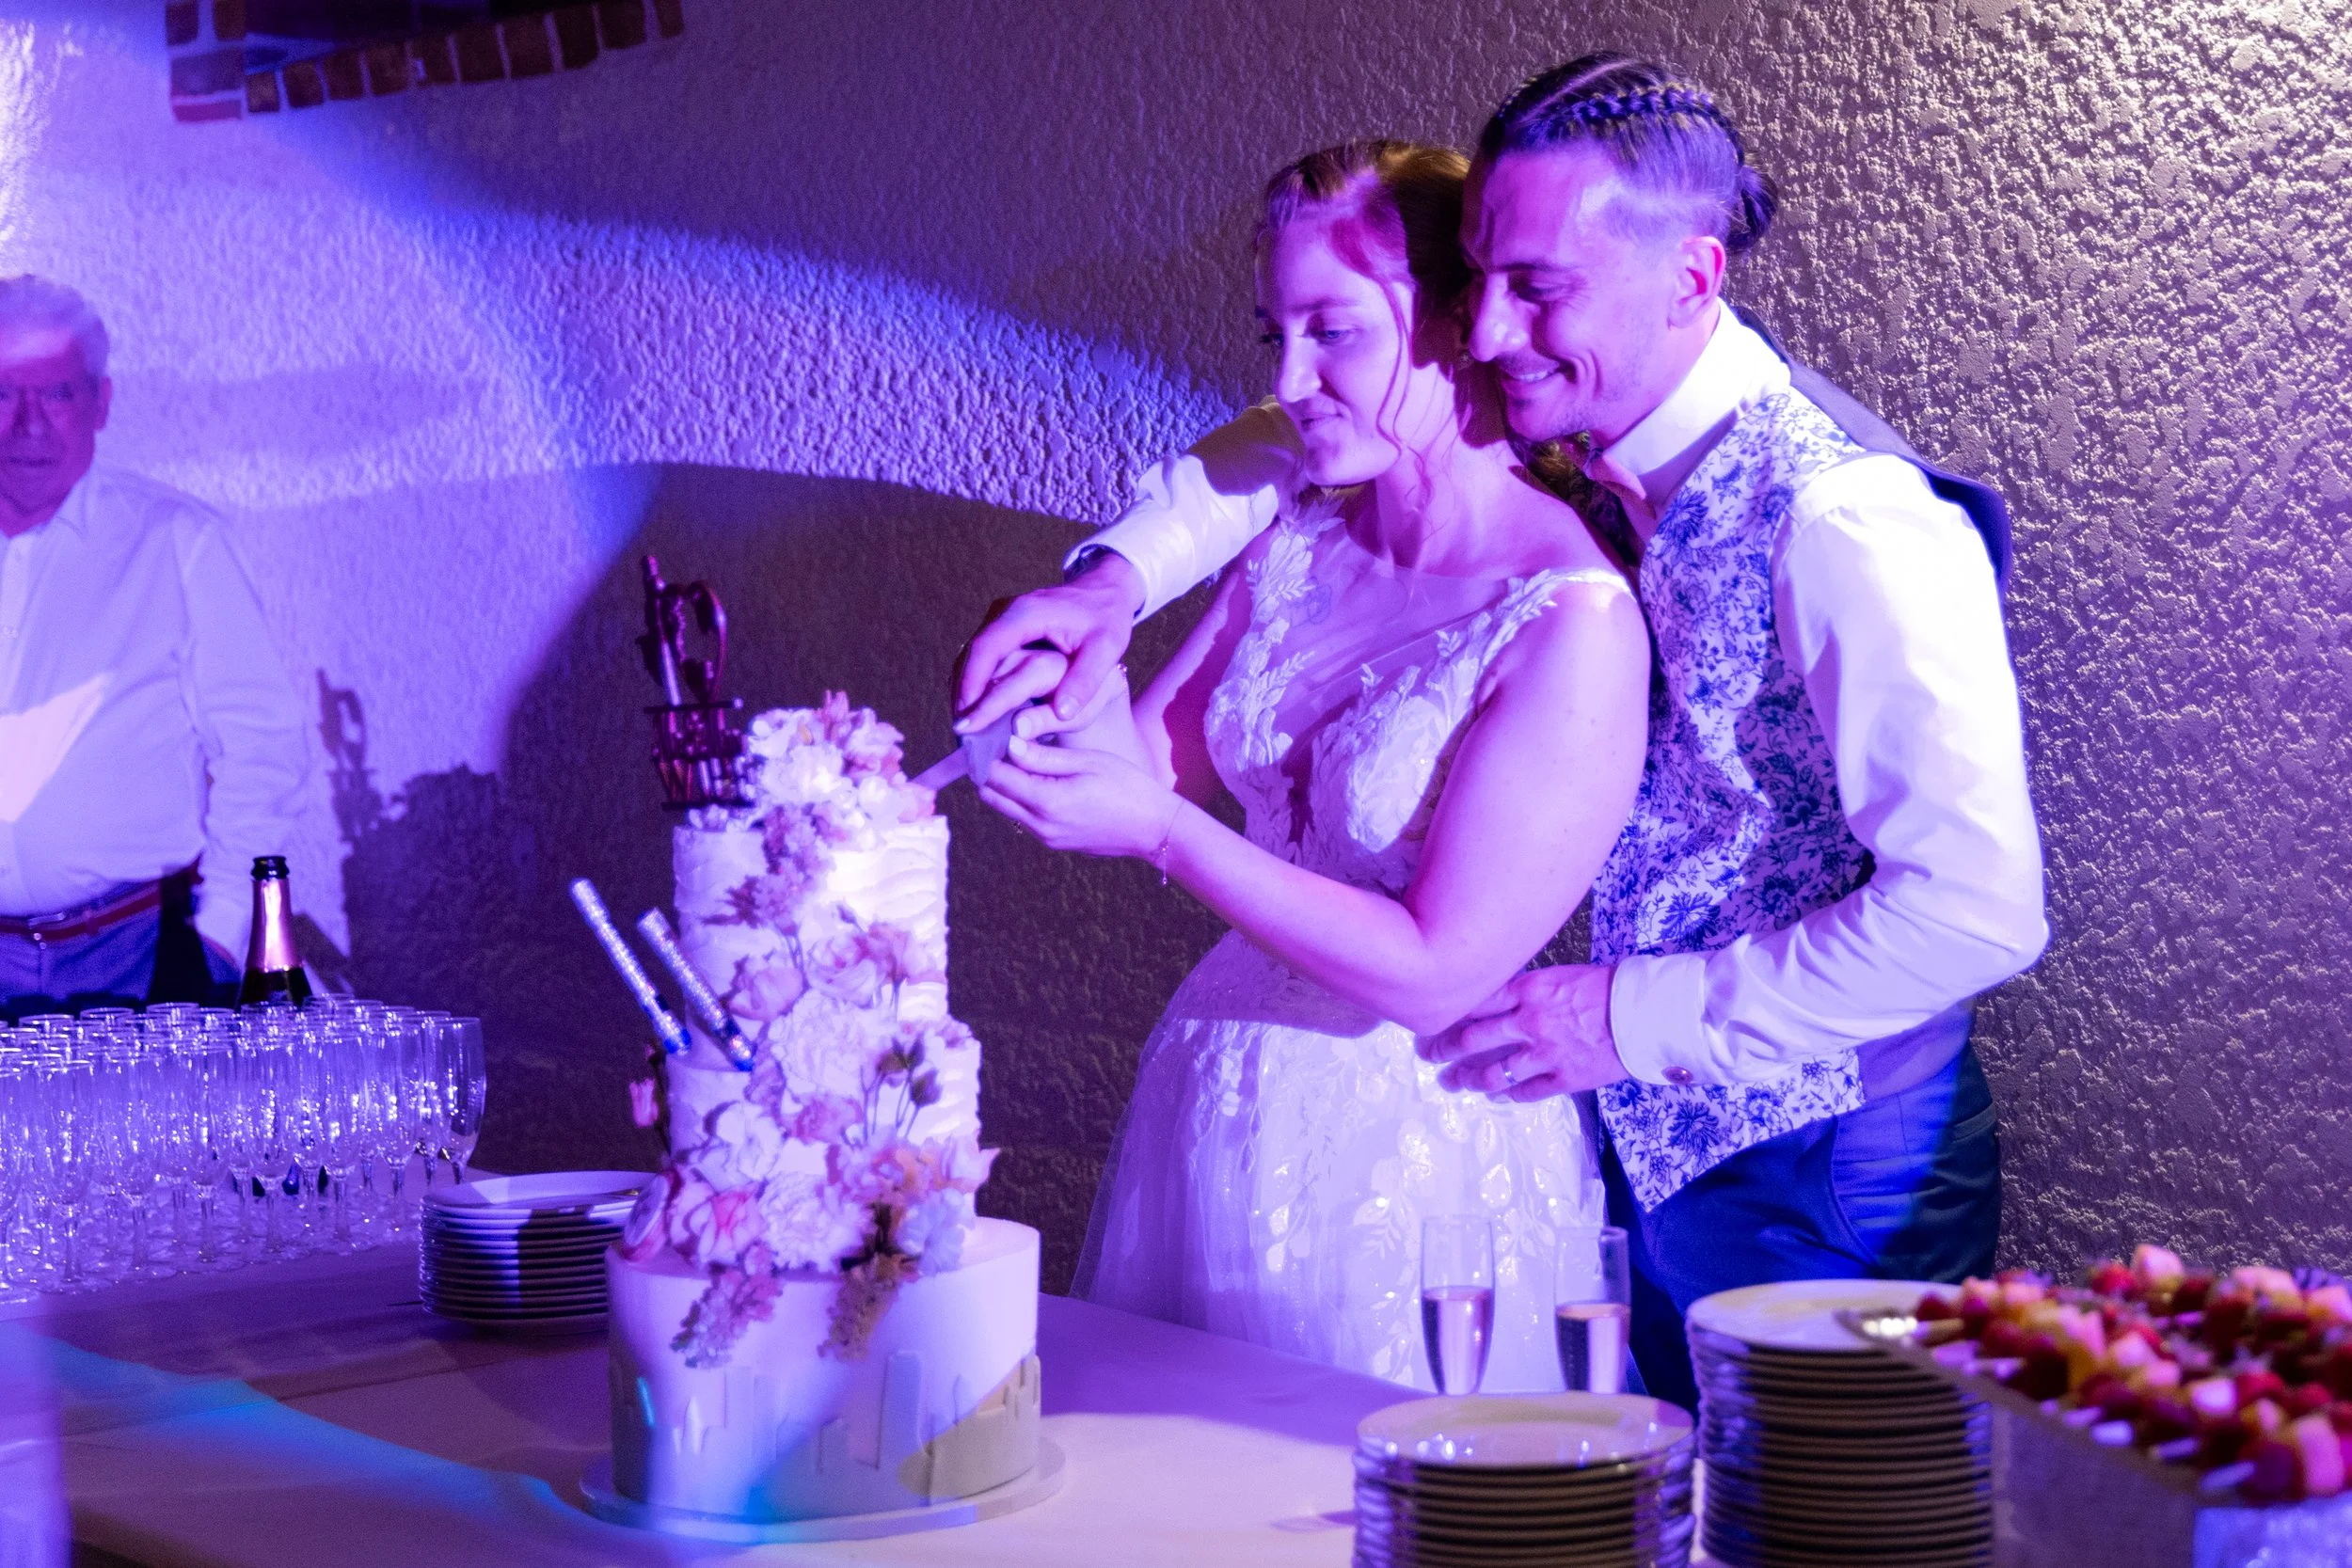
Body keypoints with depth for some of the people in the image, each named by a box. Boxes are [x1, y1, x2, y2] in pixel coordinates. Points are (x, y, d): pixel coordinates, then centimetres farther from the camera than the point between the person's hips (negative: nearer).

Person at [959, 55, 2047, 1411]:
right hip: (1650, 1142, 7)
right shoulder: (1581, 430, -4)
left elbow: (1980, 907, -30)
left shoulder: (1841, 525, -27)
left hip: (1820, 1193, -7)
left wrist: (1639, 1015, -24)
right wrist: (1119, 578, -6)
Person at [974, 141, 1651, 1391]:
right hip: (1213, 1112, 7)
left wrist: (1161, 829, -21)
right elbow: (1155, 763, 7)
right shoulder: (1300, 546, 2)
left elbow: (1435, 974, -20)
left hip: (1412, 1169, -7)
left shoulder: (1575, 625, -19)